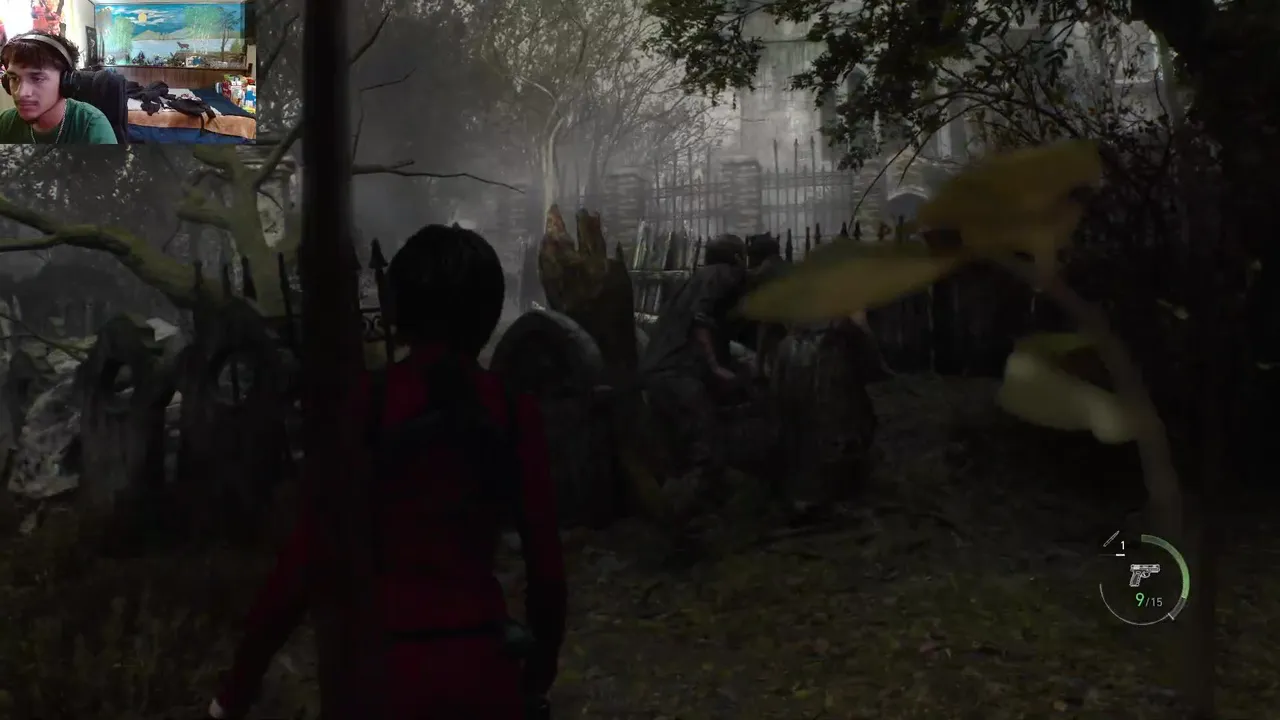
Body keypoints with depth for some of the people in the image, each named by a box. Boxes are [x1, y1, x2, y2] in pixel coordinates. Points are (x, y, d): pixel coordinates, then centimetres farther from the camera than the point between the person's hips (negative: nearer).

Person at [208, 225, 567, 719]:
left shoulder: (365, 403, -9)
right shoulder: (514, 412, -4)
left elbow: (304, 559, -11)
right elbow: (546, 562, -2)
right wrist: (541, 671, 14)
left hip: (389, 668, -1)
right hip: (483, 665, 2)